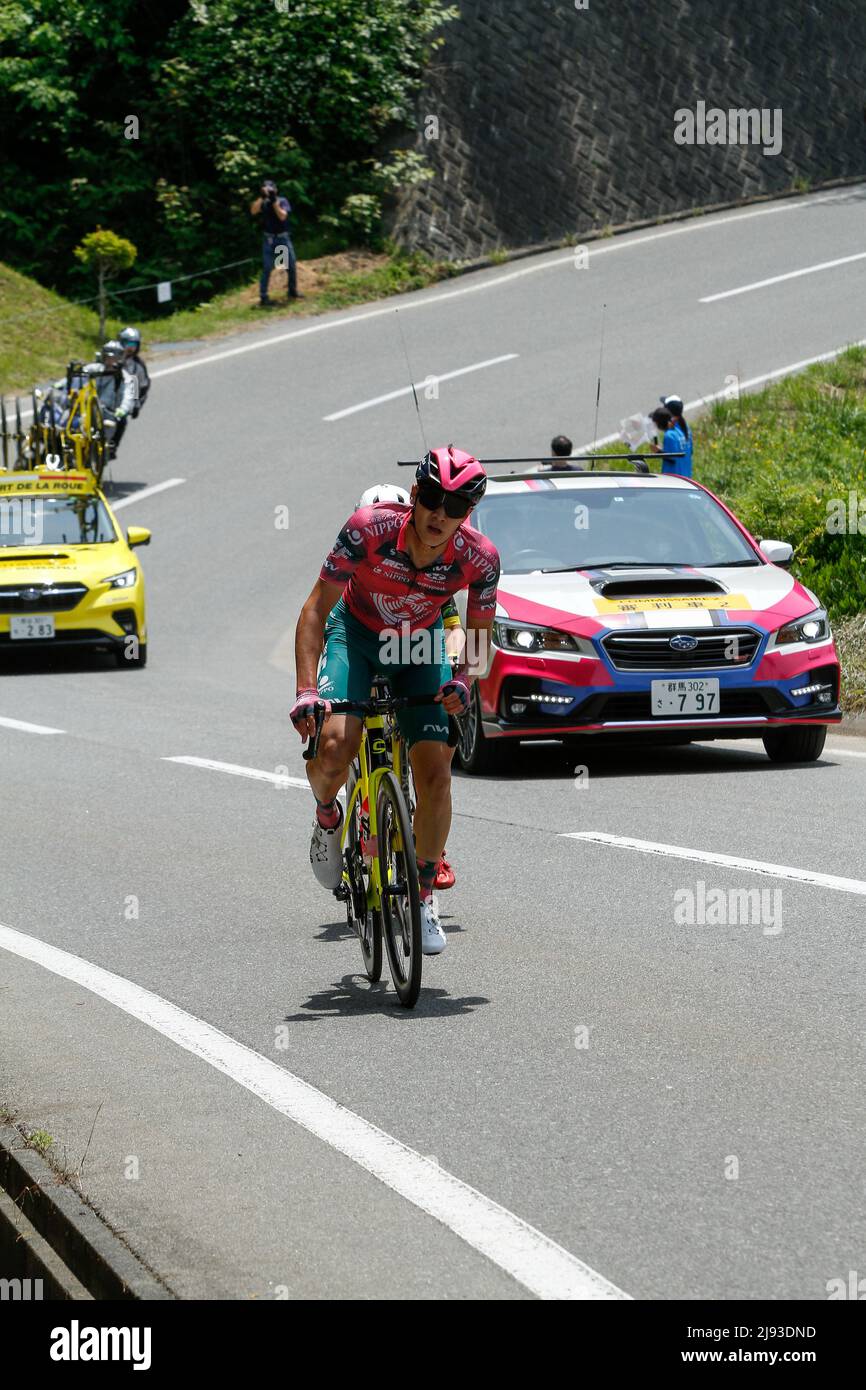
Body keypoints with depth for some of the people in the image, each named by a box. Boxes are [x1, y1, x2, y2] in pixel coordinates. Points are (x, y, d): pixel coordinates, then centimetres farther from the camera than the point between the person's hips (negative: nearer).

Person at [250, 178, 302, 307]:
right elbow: (253, 211, -19)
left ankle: (293, 292, 26)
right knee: (267, 268, -5)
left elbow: (282, 216, -18)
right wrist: (262, 197, -27)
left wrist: (274, 201, -24)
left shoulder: (282, 201, -2)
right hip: (269, 239, -1)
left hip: (283, 238, 1)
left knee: (292, 265, 8)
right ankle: (263, 298, -5)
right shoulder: (263, 202, 0)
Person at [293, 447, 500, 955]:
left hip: (420, 645, 2)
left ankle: (423, 894, 9)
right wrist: (306, 691, -36)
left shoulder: (479, 558, -26)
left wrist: (464, 679, -31)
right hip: (356, 632, -2)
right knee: (333, 746, -27)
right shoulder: (370, 528, -32)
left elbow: (480, 634, -9)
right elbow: (317, 609, -25)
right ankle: (328, 816, 9)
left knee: (436, 774, -12)